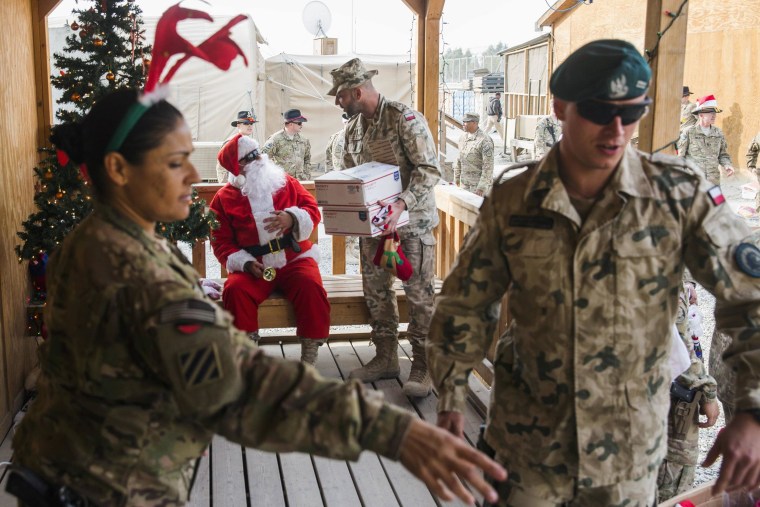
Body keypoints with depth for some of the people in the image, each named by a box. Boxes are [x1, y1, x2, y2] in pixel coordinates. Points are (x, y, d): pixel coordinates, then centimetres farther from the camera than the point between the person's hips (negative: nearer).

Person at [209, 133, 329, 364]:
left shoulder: (285, 181, 9)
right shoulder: (224, 198, 5)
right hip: (253, 266, 0)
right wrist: (246, 264, -15)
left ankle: (309, 356, -18)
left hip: (295, 258, 0)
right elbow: (221, 242, 3)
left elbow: (312, 209, 5)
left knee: (311, 286, -30)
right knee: (235, 290, -30)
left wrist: (292, 218, -18)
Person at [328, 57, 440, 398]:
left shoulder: (405, 119, -15)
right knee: (376, 290, 11)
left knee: (419, 293, -1)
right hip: (372, 221, 8)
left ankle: (423, 366, 9)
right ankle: (386, 358, 25)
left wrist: (402, 204, -31)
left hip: (412, 221, -7)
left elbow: (429, 170, -19)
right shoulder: (354, 127, 9)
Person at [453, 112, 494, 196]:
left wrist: (481, 187, -22)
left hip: (480, 182, -7)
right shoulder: (463, 137, 3)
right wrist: (456, 178, 15)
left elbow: (488, 166, -21)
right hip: (465, 181, 7)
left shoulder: (485, 141, -20)